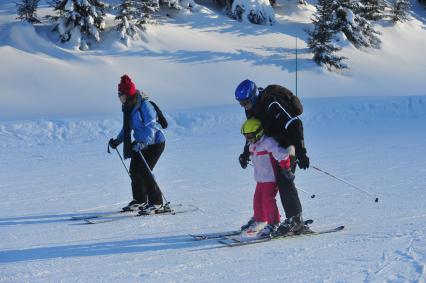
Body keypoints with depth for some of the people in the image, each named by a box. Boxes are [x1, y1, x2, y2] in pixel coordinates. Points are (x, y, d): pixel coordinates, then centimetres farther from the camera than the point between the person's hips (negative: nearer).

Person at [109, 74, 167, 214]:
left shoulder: (144, 105, -23)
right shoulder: (128, 107, 4)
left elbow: (151, 127, -28)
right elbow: (127, 127, 16)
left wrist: (142, 142, -39)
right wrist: (118, 140, 7)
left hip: (154, 143, -9)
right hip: (140, 143, 9)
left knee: (144, 172, -14)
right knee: (134, 171, 9)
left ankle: (156, 203, -5)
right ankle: (140, 200, 26)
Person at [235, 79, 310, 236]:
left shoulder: (272, 104, -27)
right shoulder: (251, 108, 2)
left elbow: (294, 125, -30)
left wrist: (301, 153, -33)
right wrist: (246, 152, 17)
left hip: (289, 144, -9)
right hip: (274, 146, 9)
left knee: (283, 179, -16)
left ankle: (295, 219, -11)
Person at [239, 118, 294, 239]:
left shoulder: (268, 142, -22)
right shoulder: (252, 145, 8)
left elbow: (283, 155, -29)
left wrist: (286, 169, -23)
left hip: (272, 178, -9)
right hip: (260, 178, 9)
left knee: (267, 199, -12)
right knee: (257, 199, 10)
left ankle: (273, 224, -2)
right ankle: (259, 222, 23)